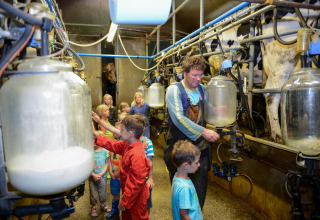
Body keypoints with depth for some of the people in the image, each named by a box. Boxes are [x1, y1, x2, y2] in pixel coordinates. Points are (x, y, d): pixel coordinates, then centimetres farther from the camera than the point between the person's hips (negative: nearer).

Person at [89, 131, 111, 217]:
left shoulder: (105, 151, -9)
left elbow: (107, 163, -4)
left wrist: (101, 174, -12)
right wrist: (93, 175, -14)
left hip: (103, 176, 0)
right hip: (92, 176, 0)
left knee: (103, 192, 14)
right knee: (93, 193, 11)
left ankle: (103, 204, 37)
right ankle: (93, 207, 31)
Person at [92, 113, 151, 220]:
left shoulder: (137, 155, -33)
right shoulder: (127, 145, -5)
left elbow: (136, 184, -30)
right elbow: (113, 145, 10)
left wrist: (124, 202, -20)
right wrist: (95, 134, 8)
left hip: (136, 199, -9)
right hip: (128, 194, 9)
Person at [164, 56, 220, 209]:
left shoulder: (202, 89, 8)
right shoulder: (174, 90, -9)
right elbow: (178, 118, -21)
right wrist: (203, 131, -26)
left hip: (200, 146, 5)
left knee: (200, 188, 13)